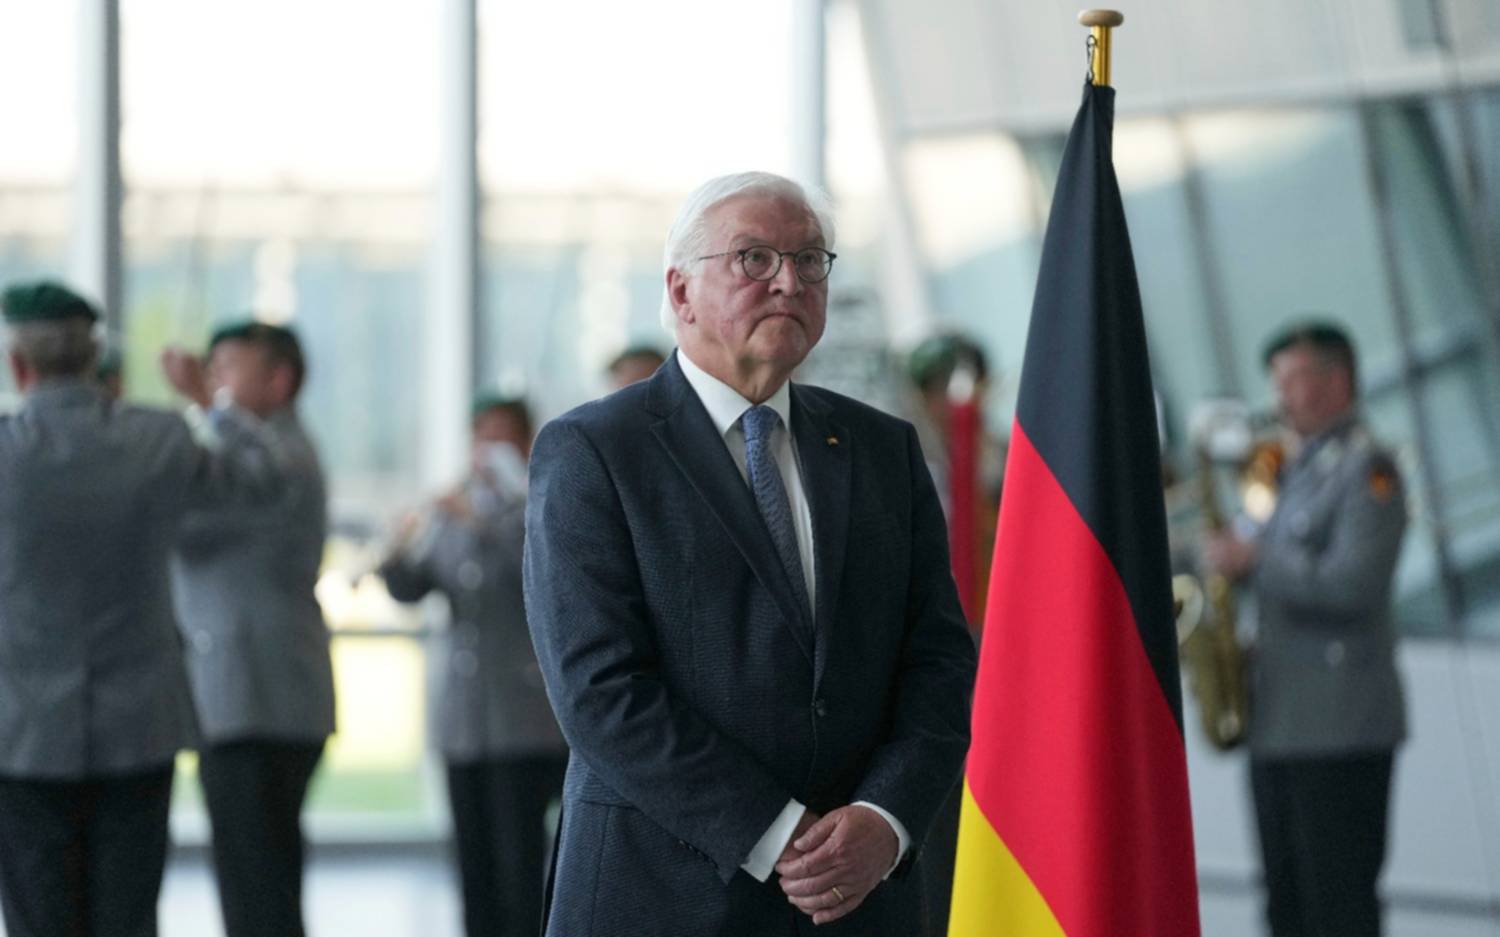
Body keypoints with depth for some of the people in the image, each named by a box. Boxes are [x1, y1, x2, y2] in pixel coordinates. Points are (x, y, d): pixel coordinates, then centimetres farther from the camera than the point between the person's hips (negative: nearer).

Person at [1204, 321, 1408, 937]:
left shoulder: (1366, 468, -8)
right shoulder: (1297, 466, 19)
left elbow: (1353, 584, -19)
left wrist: (1255, 561, -17)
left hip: (1342, 724, -9)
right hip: (1280, 719, 9)